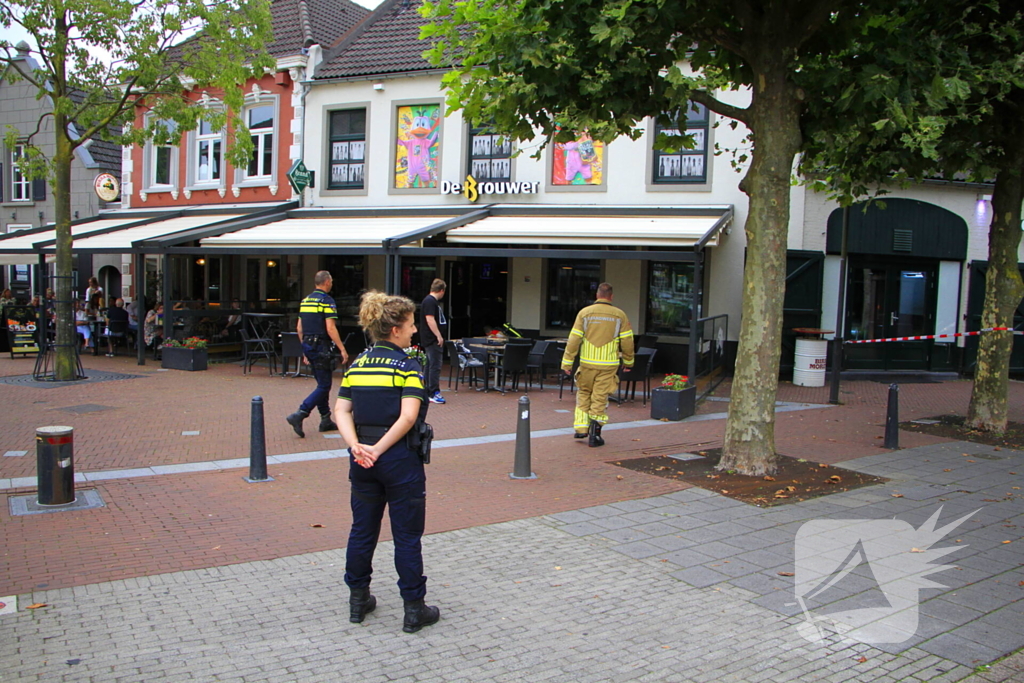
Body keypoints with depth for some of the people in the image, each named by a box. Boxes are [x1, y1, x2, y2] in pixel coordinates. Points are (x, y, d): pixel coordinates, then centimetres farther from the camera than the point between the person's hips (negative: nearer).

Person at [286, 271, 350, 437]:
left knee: (322, 383, 17)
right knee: (324, 386, -5)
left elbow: (299, 328, 15)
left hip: (308, 345, 9)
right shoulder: (326, 300, -11)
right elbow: (330, 328, -18)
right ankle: (299, 415, -16)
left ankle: (326, 420, 21)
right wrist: (342, 349, -14)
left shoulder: (305, 300, 13)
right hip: (321, 347, -9)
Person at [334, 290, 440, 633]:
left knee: (362, 529, 17)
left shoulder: (356, 364, 8)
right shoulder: (407, 366, -10)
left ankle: (358, 599, 29)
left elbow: (341, 410, -1)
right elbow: (408, 416, -21)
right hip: (400, 458, -5)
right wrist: (380, 449, -17)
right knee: (407, 535, 5)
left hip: (362, 459, 6)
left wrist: (357, 446, -11)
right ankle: (414, 609, 14)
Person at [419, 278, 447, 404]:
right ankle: (434, 393, -11)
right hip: (432, 340, -11)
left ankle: (428, 392, 19)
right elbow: (430, 319, -24)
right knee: (435, 366, -11)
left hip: (432, 339, 11)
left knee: (430, 365, 14)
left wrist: (439, 336, 25)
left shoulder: (432, 301, 17)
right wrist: (439, 336, -23)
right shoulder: (430, 301, -16)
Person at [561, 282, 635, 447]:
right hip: (608, 365, -1)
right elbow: (627, 341, 2)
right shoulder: (619, 315, 0)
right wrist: (628, 361, 17)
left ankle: (581, 428, 16)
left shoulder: (584, 313, -1)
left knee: (583, 394, 18)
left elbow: (574, 339, -4)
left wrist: (567, 362, 0)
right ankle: (594, 435, 5)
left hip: (587, 363, 1)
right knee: (600, 399, 4)